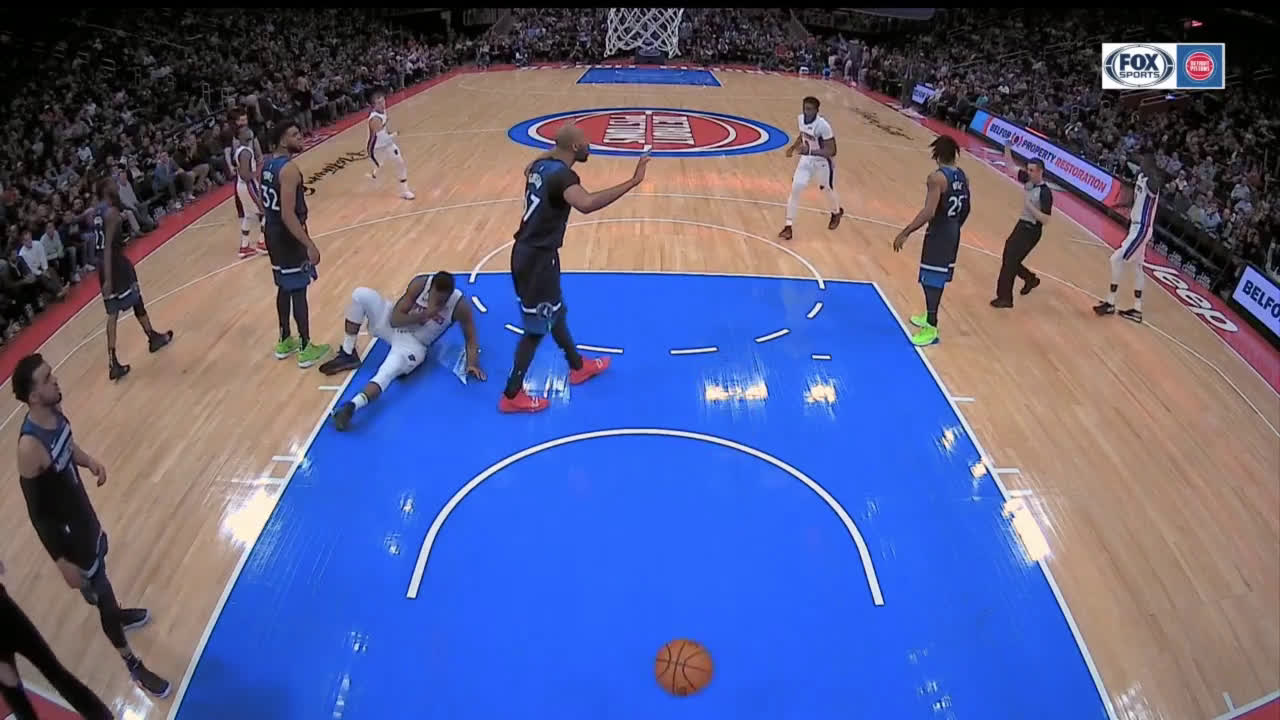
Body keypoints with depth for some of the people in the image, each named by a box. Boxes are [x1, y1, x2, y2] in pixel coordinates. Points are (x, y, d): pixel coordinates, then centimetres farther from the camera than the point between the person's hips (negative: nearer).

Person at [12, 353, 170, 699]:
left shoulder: (55, 412, -11)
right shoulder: (30, 446, -34)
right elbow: (36, 513, -25)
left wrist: (89, 461, -9)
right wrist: (62, 561, -21)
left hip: (84, 516, 7)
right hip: (67, 533, -7)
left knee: (101, 579, 32)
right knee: (98, 590, 9)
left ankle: (115, 614, 62)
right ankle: (134, 666, 28)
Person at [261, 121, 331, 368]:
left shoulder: (266, 164, 8)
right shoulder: (289, 169, -22)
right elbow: (288, 215, -27)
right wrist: (309, 245, -26)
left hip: (273, 231, 9)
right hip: (288, 234, -9)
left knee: (285, 288, 19)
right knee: (298, 291, -2)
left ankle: (285, 341, 30)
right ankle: (306, 349, 5)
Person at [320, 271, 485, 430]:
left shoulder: (459, 306, -23)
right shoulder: (420, 284, -21)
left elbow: (471, 337, -14)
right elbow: (395, 320, -19)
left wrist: (472, 363, -31)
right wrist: (425, 315, -32)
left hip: (413, 342, -3)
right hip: (392, 324, 3)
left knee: (387, 372, -33)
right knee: (360, 294, -20)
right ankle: (348, 355, -7)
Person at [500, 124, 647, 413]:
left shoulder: (541, 165, 6)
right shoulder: (562, 175, -23)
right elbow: (587, 204, -45)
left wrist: (552, 153, 50)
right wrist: (633, 181, -46)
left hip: (528, 251, 10)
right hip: (538, 258, -10)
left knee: (555, 312, 24)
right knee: (537, 327, 2)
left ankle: (578, 366, 44)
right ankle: (511, 396, 12)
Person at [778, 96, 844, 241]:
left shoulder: (823, 125, -31)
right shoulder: (801, 118, -10)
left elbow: (832, 151, -30)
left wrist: (810, 151, -40)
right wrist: (793, 147, -1)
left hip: (823, 163, -5)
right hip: (806, 159, 5)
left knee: (827, 191, 16)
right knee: (795, 189, -8)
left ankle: (837, 212, 51)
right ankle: (788, 227, -3)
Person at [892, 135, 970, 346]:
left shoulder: (937, 177, -19)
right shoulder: (962, 177, 7)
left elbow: (929, 212, -28)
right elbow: (965, 210, 16)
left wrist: (905, 233, -26)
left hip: (938, 233, -9)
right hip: (952, 233, 9)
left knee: (930, 280, -2)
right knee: (937, 277, 21)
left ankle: (931, 328, 2)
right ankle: (929, 317, 35)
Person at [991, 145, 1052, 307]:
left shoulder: (1045, 192, -21)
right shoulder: (1027, 180, -1)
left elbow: (1045, 219, -23)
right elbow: (1010, 166, 6)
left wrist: (1028, 204, -28)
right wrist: (1007, 147, -8)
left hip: (1032, 230, -8)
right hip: (1022, 224, 8)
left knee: (1010, 261, -9)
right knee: (1009, 258, 15)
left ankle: (1005, 298, -1)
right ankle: (1031, 278, 39)